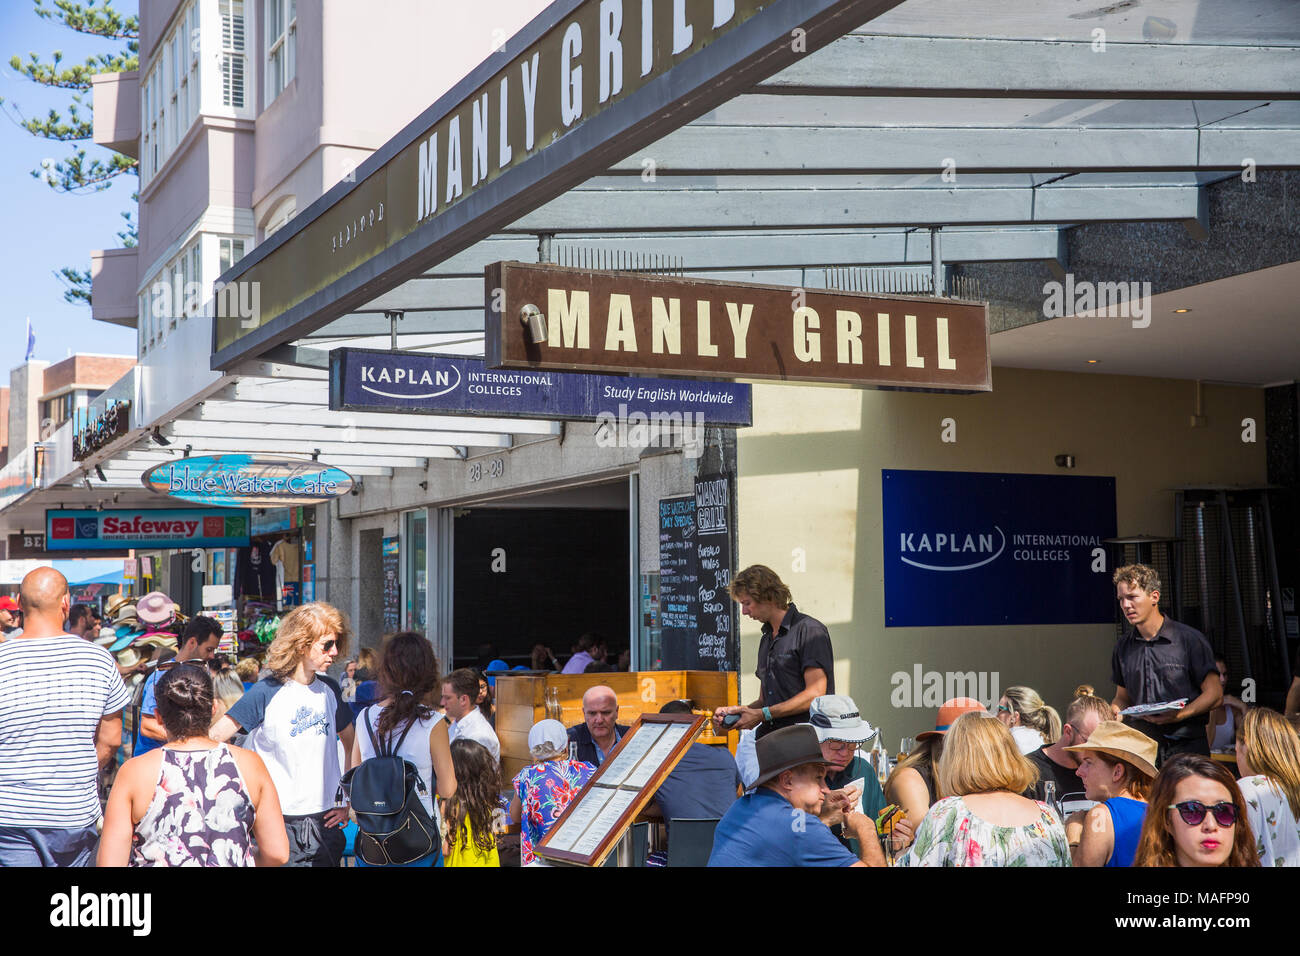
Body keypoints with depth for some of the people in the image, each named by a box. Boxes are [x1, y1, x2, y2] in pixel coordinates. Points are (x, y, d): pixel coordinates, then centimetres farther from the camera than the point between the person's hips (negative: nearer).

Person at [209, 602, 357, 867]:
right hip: (279, 822, -5)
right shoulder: (266, 693, -8)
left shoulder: (329, 691, 8)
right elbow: (212, 740, -9)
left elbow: (352, 745, 19)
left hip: (325, 820, 5)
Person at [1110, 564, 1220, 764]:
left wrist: (1181, 714, -17)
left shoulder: (1190, 639, 0)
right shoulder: (1123, 647, 14)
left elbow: (1214, 693, -1)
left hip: (1185, 745, -3)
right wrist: (1114, 711, -1)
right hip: (1140, 746, 3)